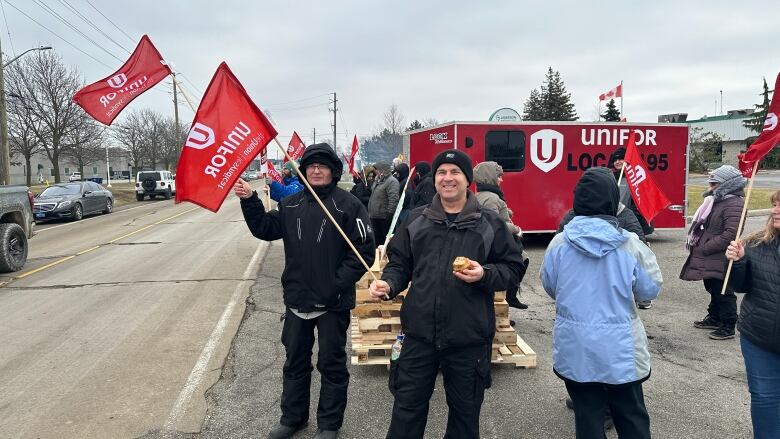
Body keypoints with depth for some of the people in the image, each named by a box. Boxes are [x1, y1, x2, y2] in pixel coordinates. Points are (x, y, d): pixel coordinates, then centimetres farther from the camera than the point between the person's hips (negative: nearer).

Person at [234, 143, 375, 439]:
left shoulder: (348, 205, -10)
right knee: (295, 362, 18)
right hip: (296, 300, 5)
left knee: (332, 365, 11)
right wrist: (250, 201, -12)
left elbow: (364, 251, -12)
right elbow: (265, 229, 2)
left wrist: (338, 284, -17)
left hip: (333, 303, -4)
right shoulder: (291, 204, 6)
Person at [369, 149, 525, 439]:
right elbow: (400, 263, 11)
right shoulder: (416, 220, 6)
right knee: (407, 407, 13)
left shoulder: (490, 223, -1)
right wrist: (388, 283, -9)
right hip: (420, 332, 2)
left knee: (465, 410, 16)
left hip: (469, 337, -1)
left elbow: (513, 268, 2)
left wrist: (485, 274, -17)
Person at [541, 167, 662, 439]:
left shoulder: (559, 242, -9)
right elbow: (651, 289, -2)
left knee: (587, 416, 13)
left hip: (575, 349, 1)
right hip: (620, 349, -1)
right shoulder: (630, 244, -13)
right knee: (632, 417, 18)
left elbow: (549, 286, 4)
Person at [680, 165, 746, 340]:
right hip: (710, 259, 10)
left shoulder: (734, 204, -19)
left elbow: (730, 234, -26)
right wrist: (698, 244, 9)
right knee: (713, 289, 20)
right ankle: (714, 318, 35)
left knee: (723, 292, 1)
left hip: (721, 260, -10)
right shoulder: (718, 200, 13)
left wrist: (704, 248, -21)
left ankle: (728, 327, 13)